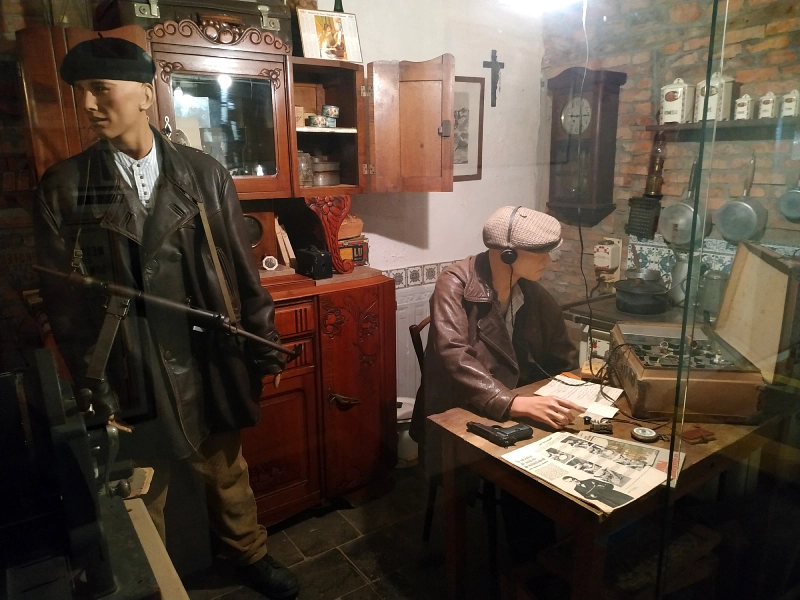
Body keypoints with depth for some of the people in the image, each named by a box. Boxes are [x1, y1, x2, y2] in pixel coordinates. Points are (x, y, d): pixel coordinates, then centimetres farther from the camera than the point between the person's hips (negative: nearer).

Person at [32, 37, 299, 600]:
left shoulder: (205, 173, -2)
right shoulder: (64, 187, -4)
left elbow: (241, 265, 1)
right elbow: (64, 298, -2)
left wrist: (263, 334, 1)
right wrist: (90, 381, -4)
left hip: (209, 362, 1)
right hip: (131, 373, 0)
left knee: (227, 470, 20)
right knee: (141, 491, 19)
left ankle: (250, 555, 45)